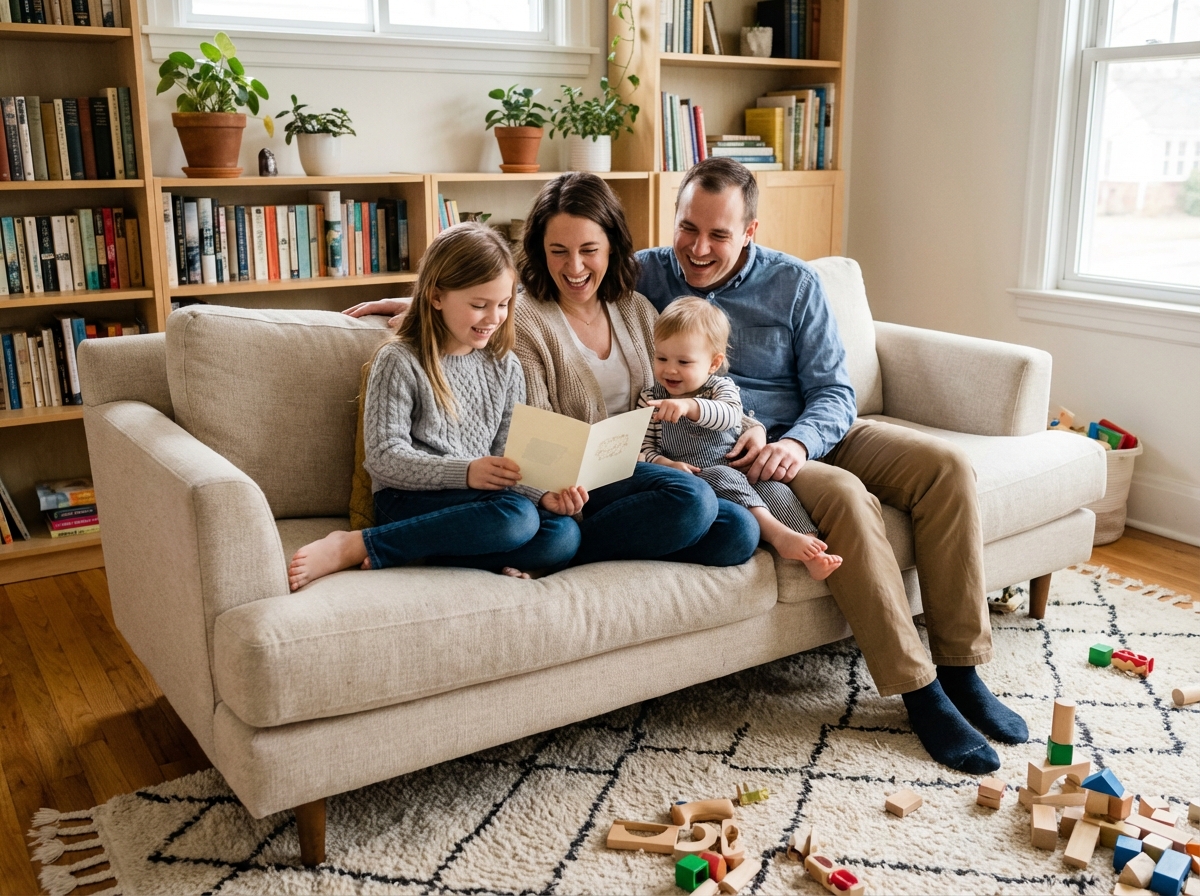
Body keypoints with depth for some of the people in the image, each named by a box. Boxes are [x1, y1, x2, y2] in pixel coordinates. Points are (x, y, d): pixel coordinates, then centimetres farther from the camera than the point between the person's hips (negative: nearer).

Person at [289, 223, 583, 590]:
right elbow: (383, 456, -11)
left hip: (478, 503, 6)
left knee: (564, 535, -24)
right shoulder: (400, 361, -3)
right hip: (409, 501, -6)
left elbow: (509, 458, 9)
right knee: (516, 516, -33)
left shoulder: (505, 367, 12)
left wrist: (544, 494, -12)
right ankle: (352, 546, -26)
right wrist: (464, 473, -25)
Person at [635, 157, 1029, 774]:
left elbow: (834, 392, 1)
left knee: (947, 465, -17)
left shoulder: (793, 284, 3)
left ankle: (960, 669, -10)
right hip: (728, 455, -4)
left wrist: (798, 441, -22)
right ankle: (918, 690, -23)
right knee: (846, 495, -33)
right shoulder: (643, 276, 0)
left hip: (811, 433, 4)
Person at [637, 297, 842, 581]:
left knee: (775, 488, -24)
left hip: (738, 469, 2)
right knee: (723, 477, -34)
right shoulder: (650, 399, 9)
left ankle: (811, 552, -34)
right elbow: (644, 446, 5)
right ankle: (778, 535, -45)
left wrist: (690, 406, -37)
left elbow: (729, 416, -18)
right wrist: (664, 464, -17)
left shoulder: (723, 388, 6)